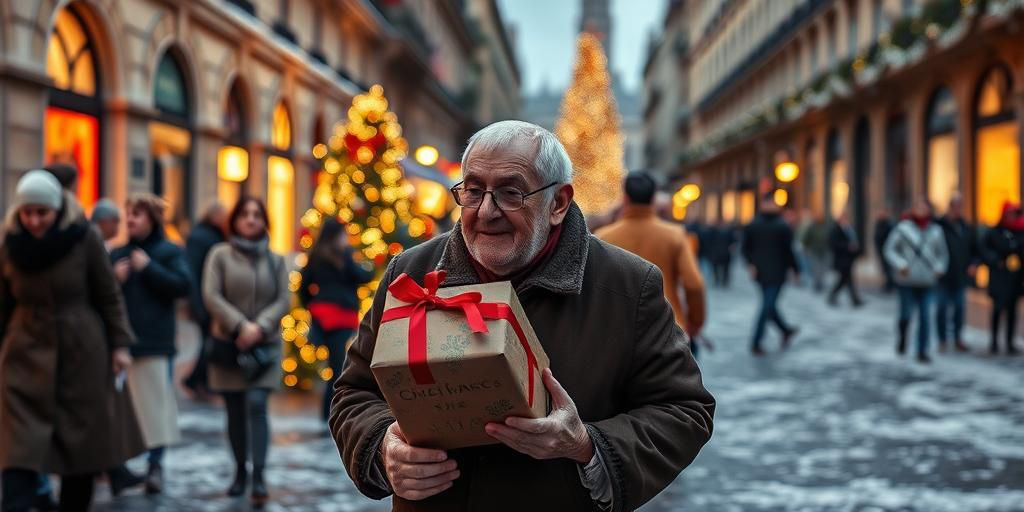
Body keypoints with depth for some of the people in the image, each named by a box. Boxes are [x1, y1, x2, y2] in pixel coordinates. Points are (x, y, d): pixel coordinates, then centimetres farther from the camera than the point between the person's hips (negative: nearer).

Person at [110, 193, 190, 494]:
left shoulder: (169, 252, 3)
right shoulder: (116, 255, 13)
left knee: (155, 403, -3)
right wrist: (114, 279, -6)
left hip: (155, 342, -3)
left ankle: (156, 463, 5)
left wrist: (148, 267, -10)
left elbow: (183, 286, -10)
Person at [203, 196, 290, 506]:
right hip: (227, 343, 0)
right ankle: (240, 472, 21)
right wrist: (240, 326, -17)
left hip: (265, 344, 0)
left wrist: (259, 327, -15)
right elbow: (211, 296, -8)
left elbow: (283, 300, 1)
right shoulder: (220, 255, 0)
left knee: (256, 405, -14)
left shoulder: (274, 260, 6)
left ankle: (259, 478, -16)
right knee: (235, 411, 6)